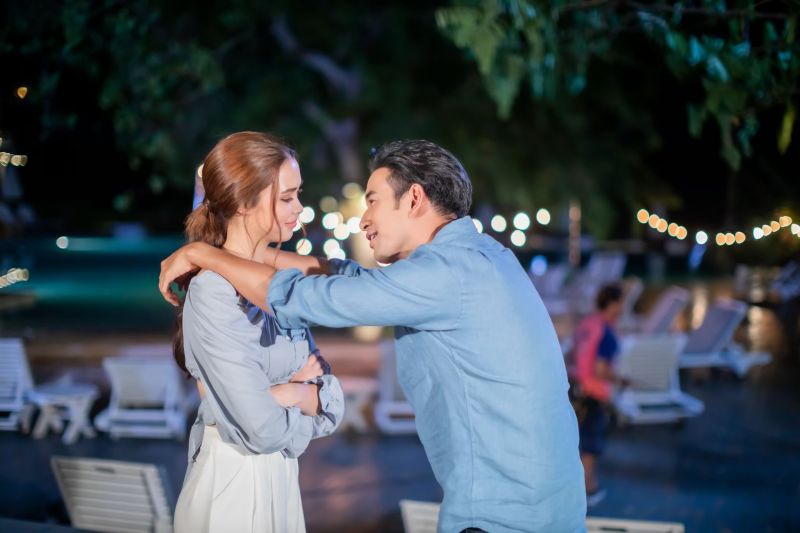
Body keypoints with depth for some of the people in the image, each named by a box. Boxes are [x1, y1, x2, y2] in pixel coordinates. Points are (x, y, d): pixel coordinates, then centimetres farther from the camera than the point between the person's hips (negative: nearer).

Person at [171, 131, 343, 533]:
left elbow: (333, 398, 1)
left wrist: (286, 393, -17)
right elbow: (264, 429, -23)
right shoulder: (215, 295, -20)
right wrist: (305, 395, -5)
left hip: (279, 479, 8)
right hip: (233, 485, -8)